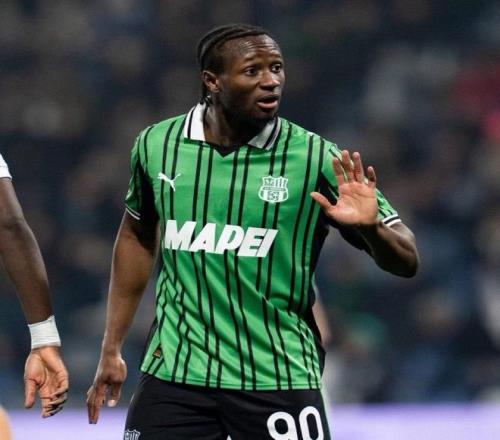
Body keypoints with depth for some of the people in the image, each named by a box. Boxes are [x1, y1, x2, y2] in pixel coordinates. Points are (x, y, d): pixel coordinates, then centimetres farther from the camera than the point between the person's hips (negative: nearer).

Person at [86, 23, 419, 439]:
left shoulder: (317, 158, -7)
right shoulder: (157, 145, 1)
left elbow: (406, 261, -4)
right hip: (173, 372, 2)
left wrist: (370, 227, -25)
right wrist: (111, 349, 19)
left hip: (279, 381, -2)